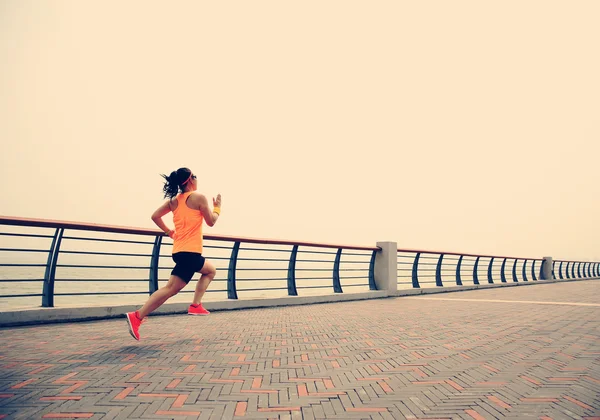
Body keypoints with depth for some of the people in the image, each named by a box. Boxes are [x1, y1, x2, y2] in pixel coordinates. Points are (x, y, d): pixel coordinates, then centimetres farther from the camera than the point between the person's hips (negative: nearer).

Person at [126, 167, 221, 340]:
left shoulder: (173, 200, 12)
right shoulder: (199, 197, -6)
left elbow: (155, 216, 9)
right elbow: (211, 222, -1)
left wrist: (170, 233, 18)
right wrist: (217, 207, 16)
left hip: (179, 250, 8)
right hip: (190, 251, -8)